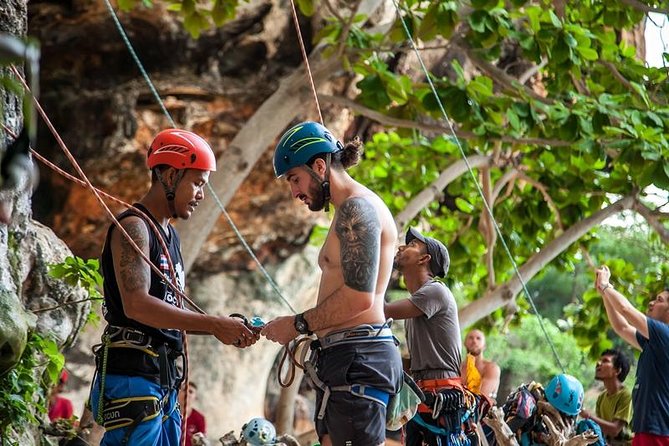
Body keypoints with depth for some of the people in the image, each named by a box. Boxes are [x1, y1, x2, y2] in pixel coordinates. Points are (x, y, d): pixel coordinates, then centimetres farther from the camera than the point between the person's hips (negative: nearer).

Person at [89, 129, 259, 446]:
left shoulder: (169, 235, 21)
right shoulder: (134, 227, -9)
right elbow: (137, 305, -22)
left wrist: (226, 329, 5)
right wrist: (214, 325, -22)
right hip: (133, 380, -10)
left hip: (164, 384, 10)